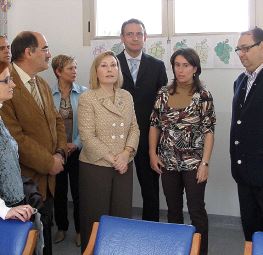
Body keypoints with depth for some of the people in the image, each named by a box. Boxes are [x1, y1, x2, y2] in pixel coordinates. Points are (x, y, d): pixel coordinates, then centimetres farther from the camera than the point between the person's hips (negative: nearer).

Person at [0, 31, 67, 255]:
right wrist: (49, 163, -16)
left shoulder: (43, 85, 11)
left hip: (47, 178, 8)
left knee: (45, 232, 20)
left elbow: (57, 120, 15)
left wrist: (60, 153, -2)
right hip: (25, 180, -8)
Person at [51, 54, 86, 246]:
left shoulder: (83, 93, -5)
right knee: (59, 190, 12)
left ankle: (80, 229, 22)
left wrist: (76, 144, -10)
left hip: (77, 150, -1)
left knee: (78, 190, 5)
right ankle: (61, 227, 30)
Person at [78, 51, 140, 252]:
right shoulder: (87, 99, -8)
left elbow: (134, 128, 7)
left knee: (123, 214, 10)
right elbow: (87, 136, -13)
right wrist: (112, 159, -13)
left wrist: (126, 153, -9)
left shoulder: (126, 96, 7)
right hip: (95, 166, -4)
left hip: (124, 166, 4)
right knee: (96, 217, 5)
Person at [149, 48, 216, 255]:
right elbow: (155, 125, 7)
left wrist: (205, 163, -13)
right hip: (168, 162, 4)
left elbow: (209, 131, -8)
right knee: (173, 209, 14)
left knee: (196, 210, 3)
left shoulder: (203, 95, -7)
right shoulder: (164, 93, 3)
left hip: (193, 162, -3)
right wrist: (152, 153, 0)